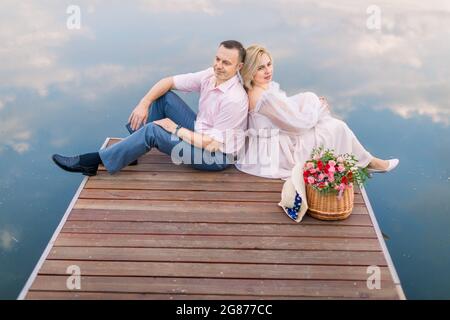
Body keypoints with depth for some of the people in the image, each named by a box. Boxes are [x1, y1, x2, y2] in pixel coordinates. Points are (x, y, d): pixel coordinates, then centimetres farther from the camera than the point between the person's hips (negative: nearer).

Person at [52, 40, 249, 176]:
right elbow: (168, 82, -2)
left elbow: (212, 144, -28)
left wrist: (176, 129, -18)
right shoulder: (211, 75, -6)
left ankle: (94, 161, -11)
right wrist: (143, 104, -15)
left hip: (216, 156, -8)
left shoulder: (235, 100, -29)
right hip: (199, 133, 8)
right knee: (163, 96, -3)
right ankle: (130, 152, 0)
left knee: (152, 130, -21)